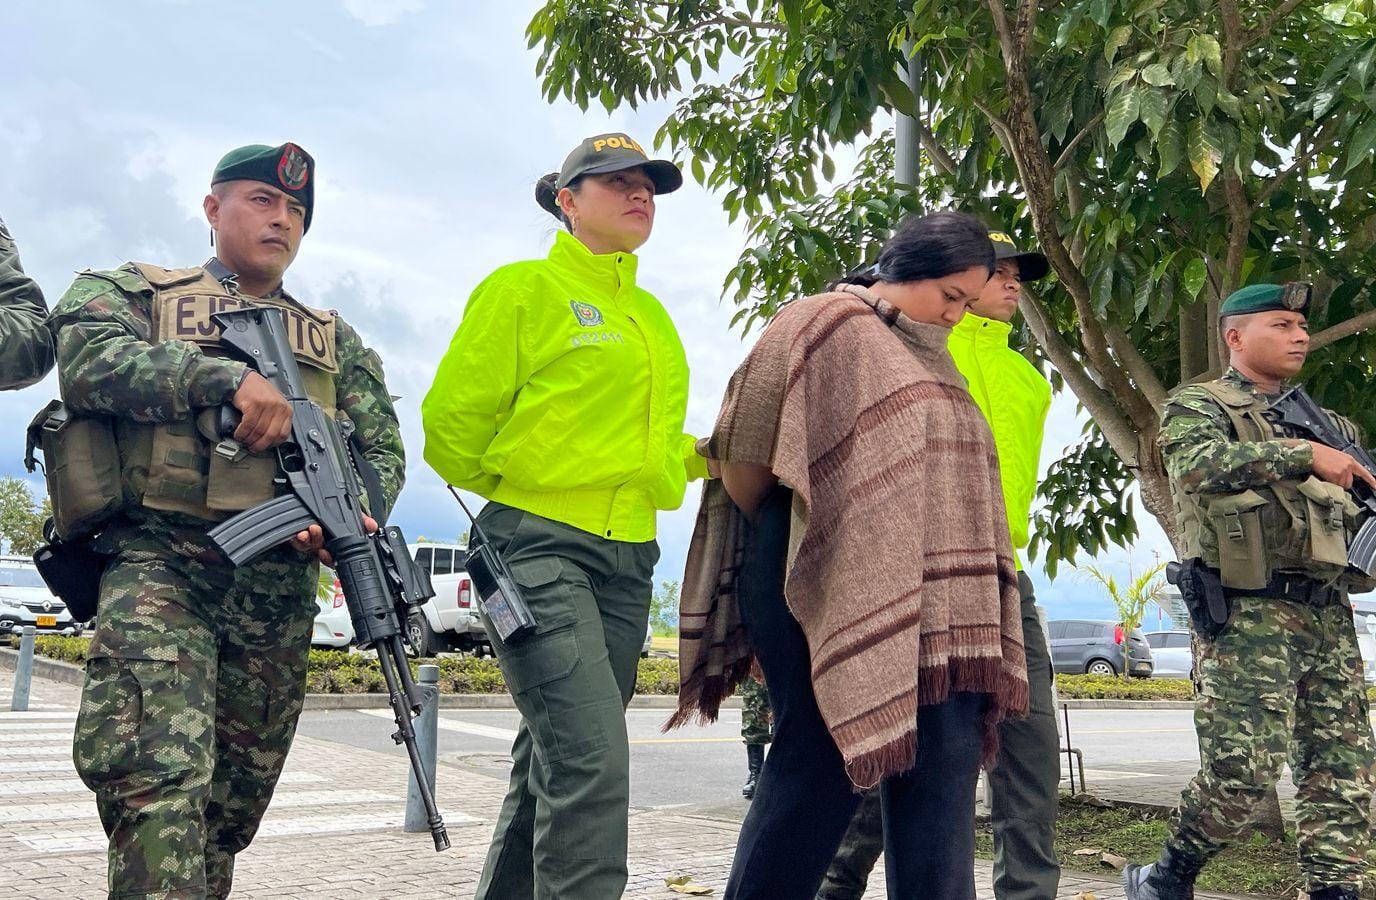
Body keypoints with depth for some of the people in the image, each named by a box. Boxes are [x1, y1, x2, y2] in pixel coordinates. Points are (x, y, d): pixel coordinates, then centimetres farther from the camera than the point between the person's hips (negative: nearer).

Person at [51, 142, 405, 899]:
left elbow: (382, 450, 13)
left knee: (233, 806, 9)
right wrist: (227, 376, -19)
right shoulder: (132, 291, 13)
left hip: (279, 588, 4)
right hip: (159, 564, -4)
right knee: (160, 776, -24)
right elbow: (87, 361, -8)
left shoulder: (338, 342, 22)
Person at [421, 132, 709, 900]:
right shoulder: (525, 288, -1)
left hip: (628, 561, 7)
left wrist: (704, 456, 11)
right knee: (593, 759, -18)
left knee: (555, 764, 12)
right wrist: (520, 495, 4)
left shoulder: (653, 317, 18)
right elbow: (452, 421, -3)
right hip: (539, 547, -7)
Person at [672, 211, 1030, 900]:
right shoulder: (821, 326, -2)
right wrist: (784, 540, 6)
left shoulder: (928, 355, 23)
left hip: (929, 599, 8)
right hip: (832, 583, -7)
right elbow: (745, 458, -7)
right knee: (819, 766, -4)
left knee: (944, 764, 0)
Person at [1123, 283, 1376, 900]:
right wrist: (1301, 453, -22)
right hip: (1250, 610, -7)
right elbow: (1198, 463, -17)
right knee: (1246, 765, -11)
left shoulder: (1323, 423, 25)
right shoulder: (1197, 405, 5)